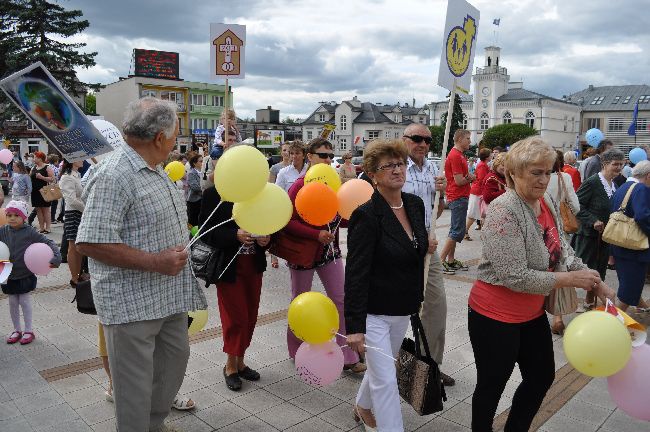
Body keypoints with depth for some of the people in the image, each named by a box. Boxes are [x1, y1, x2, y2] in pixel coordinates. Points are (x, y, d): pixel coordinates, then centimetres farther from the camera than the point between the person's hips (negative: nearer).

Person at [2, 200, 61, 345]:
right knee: (12, 303, 14)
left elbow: (47, 242, -11)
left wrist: (56, 257, -22)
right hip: (8, 274, 3)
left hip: (26, 275, -3)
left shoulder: (30, 232, -13)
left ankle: (28, 331, 19)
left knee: (25, 301, 5)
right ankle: (17, 330, 29)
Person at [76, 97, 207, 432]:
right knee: (135, 380, 6)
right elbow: (91, 243, -25)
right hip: (131, 302, -10)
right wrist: (155, 262, -24)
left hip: (168, 295, 10)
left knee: (175, 355, 22)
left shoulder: (155, 170, 11)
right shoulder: (113, 176, -21)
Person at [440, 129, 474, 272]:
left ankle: (451, 261, 19)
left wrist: (468, 177, 0)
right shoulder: (455, 156, -16)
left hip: (459, 197, 11)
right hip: (458, 198, -11)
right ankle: (441, 259, -5)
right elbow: (459, 181, -20)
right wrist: (470, 178, -1)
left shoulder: (459, 155, 17)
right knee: (458, 231, -8)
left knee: (455, 230, 13)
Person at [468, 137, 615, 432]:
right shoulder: (504, 211, -24)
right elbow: (515, 277, -27)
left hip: (532, 313, 9)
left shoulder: (547, 206, 2)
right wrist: (569, 279, -20)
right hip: (496, 316, -8)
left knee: (542, 377, 22)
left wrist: (597, 284, -4)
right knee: (492, 386, 11)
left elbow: (562, 251, 9)